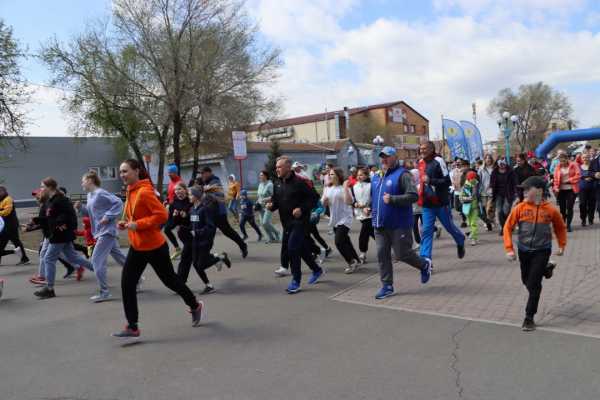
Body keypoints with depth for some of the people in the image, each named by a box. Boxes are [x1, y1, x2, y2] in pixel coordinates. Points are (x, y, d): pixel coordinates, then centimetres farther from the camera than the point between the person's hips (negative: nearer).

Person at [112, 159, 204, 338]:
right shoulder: (131, 192, 8)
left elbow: (162, 215, -25)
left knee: (170, 280, 9)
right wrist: (126, 223, 4)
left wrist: (138, 224, -25)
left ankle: (195, 306, 33)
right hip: (137, 247, 9)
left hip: (154, 247, -8)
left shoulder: (145, 192, -20)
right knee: (127, 284, 2)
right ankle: (132, 327, 10)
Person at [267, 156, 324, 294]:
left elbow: (314, 197, -12)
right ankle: (316, 270, 36)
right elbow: (276, 200, 17)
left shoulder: (299, 182, -14)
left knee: (292, 248, -13)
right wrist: (271, 205, -5)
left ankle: (296, 281, -2)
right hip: (287, 222, 8)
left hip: (300, 221, -7)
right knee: (302, 248, 16)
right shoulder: (278, 185, 8)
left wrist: (302, 209, -21)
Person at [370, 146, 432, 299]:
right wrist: (370, 207, 10)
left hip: (399, 225, -7)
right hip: (380, 225, 7)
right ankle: (387, 286, 16)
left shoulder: (402, 174, -10)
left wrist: (392, 199, -24)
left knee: (402, 254, 0)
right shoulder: (376, 177, 14)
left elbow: (413, 196, -19)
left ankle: (424, 264, 30)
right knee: (382, 255, 5)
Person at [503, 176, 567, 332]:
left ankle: (529, 317, 7)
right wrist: (509, 249, -11)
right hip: (524, 250, 2)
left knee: (534, 284, -6)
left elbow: (560, 227, 10)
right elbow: (508, 227, -5)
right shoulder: (520, 208, -9)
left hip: (542, 251, -2)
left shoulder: (550, 209, -8)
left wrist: (562, 245, 11)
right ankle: (545, 269, 49)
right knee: (526, 280, 17)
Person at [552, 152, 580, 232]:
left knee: (569, 207, -5)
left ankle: (568, 225, 2)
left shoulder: (574, 165, -1)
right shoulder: (558, 167, 5)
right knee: (562, 208, 6)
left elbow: (578, 175, -6)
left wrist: (569, 180, -13)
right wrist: (556, 187, -9)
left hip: (571, 189, -2)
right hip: (561, 190, 2)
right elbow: (555, 178, 3)